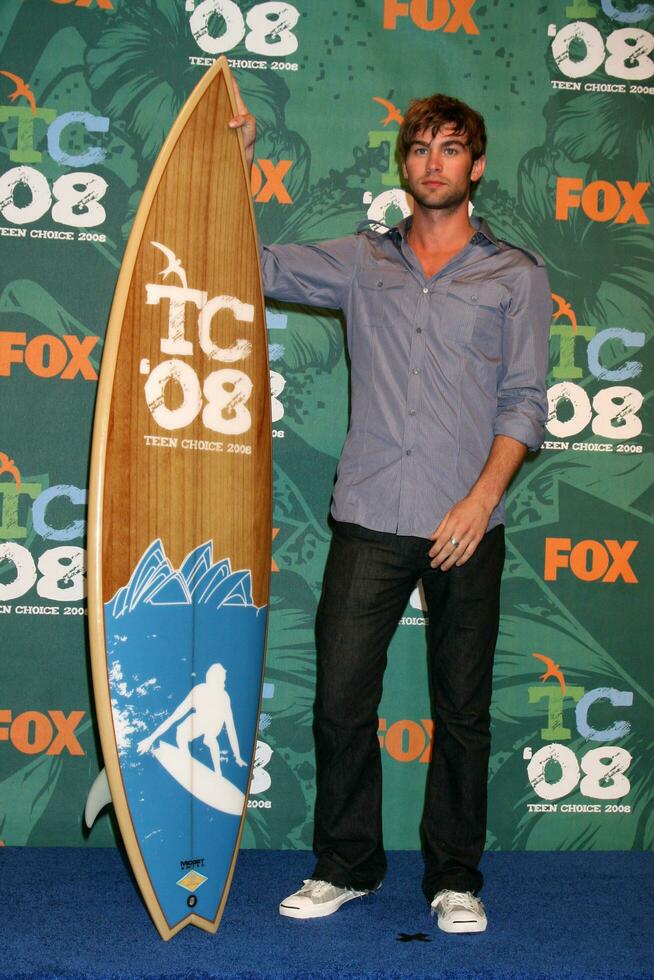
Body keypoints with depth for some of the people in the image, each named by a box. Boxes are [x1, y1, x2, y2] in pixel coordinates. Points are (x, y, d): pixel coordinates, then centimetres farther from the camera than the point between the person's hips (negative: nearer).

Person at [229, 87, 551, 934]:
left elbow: (524, 401, 1)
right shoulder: (360, 262, 13)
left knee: (461, 711, 5)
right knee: (341, 698, 0)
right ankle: (346, 866, 18)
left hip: (465, 528, -1)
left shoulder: (517, 275, 7)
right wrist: (235, 162, 9)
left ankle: (455, 879, 19)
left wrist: (483, 498, -11)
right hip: (369, 519, 1)